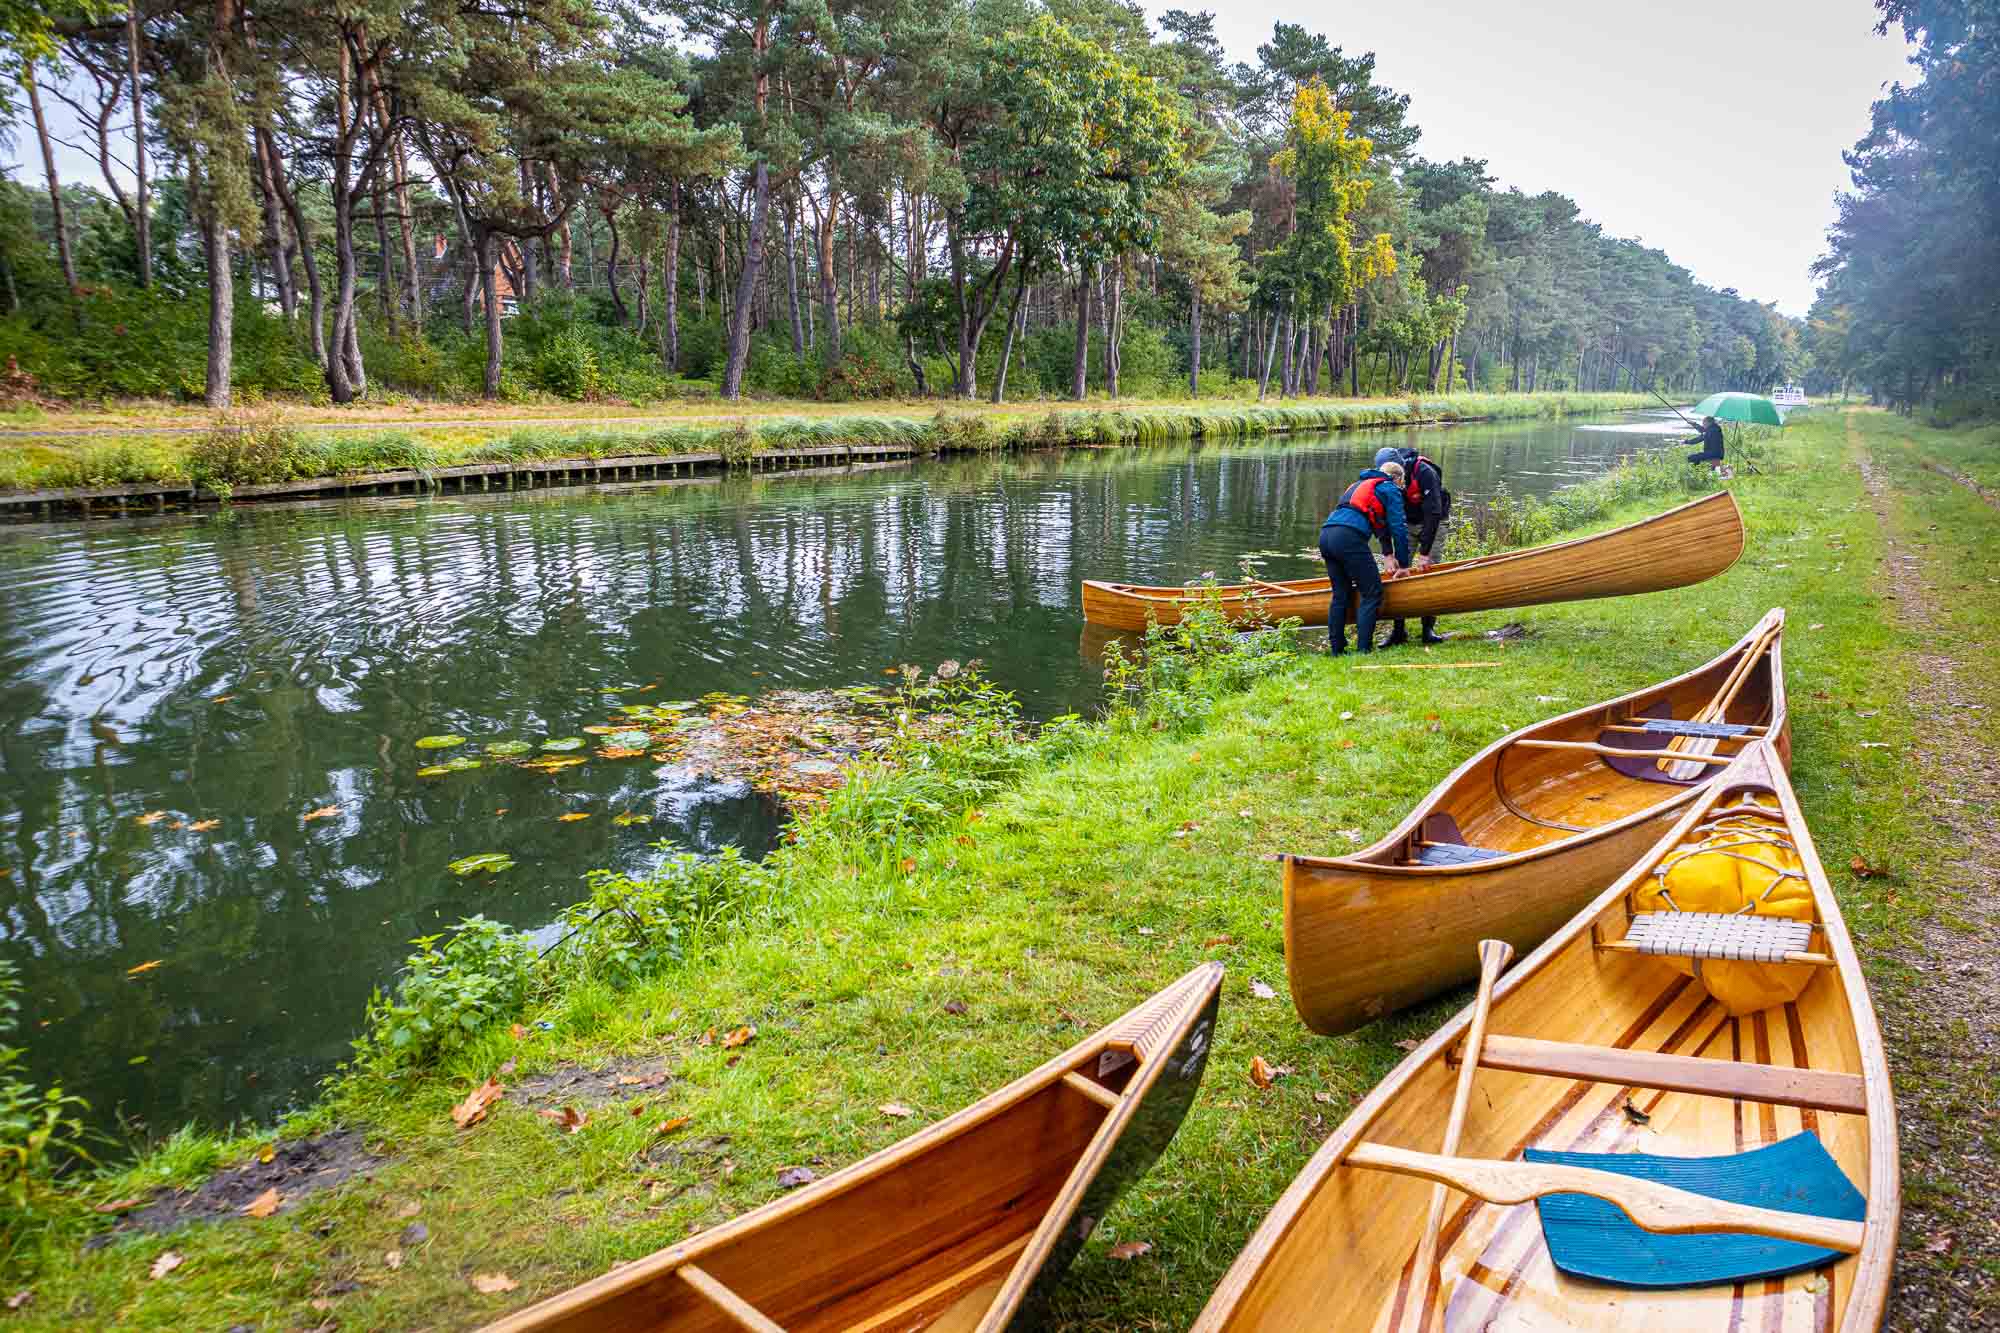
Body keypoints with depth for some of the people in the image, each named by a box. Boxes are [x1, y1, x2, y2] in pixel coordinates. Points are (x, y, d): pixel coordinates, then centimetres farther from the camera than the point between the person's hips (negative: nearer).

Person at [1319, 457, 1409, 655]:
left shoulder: (1361, 485, 36)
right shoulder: (1391, 489, 12)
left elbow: (1381, 524, 42)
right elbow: (1398, 528, 7)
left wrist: (1389, 555, 45)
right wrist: (1403, 564, 16)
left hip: (1325, 535, 8)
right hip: (1349, 537, -8)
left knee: (1340, 594, 15)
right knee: (1372, 594, -1)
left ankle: (1336, 649, 15)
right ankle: (1363, 650, -6)